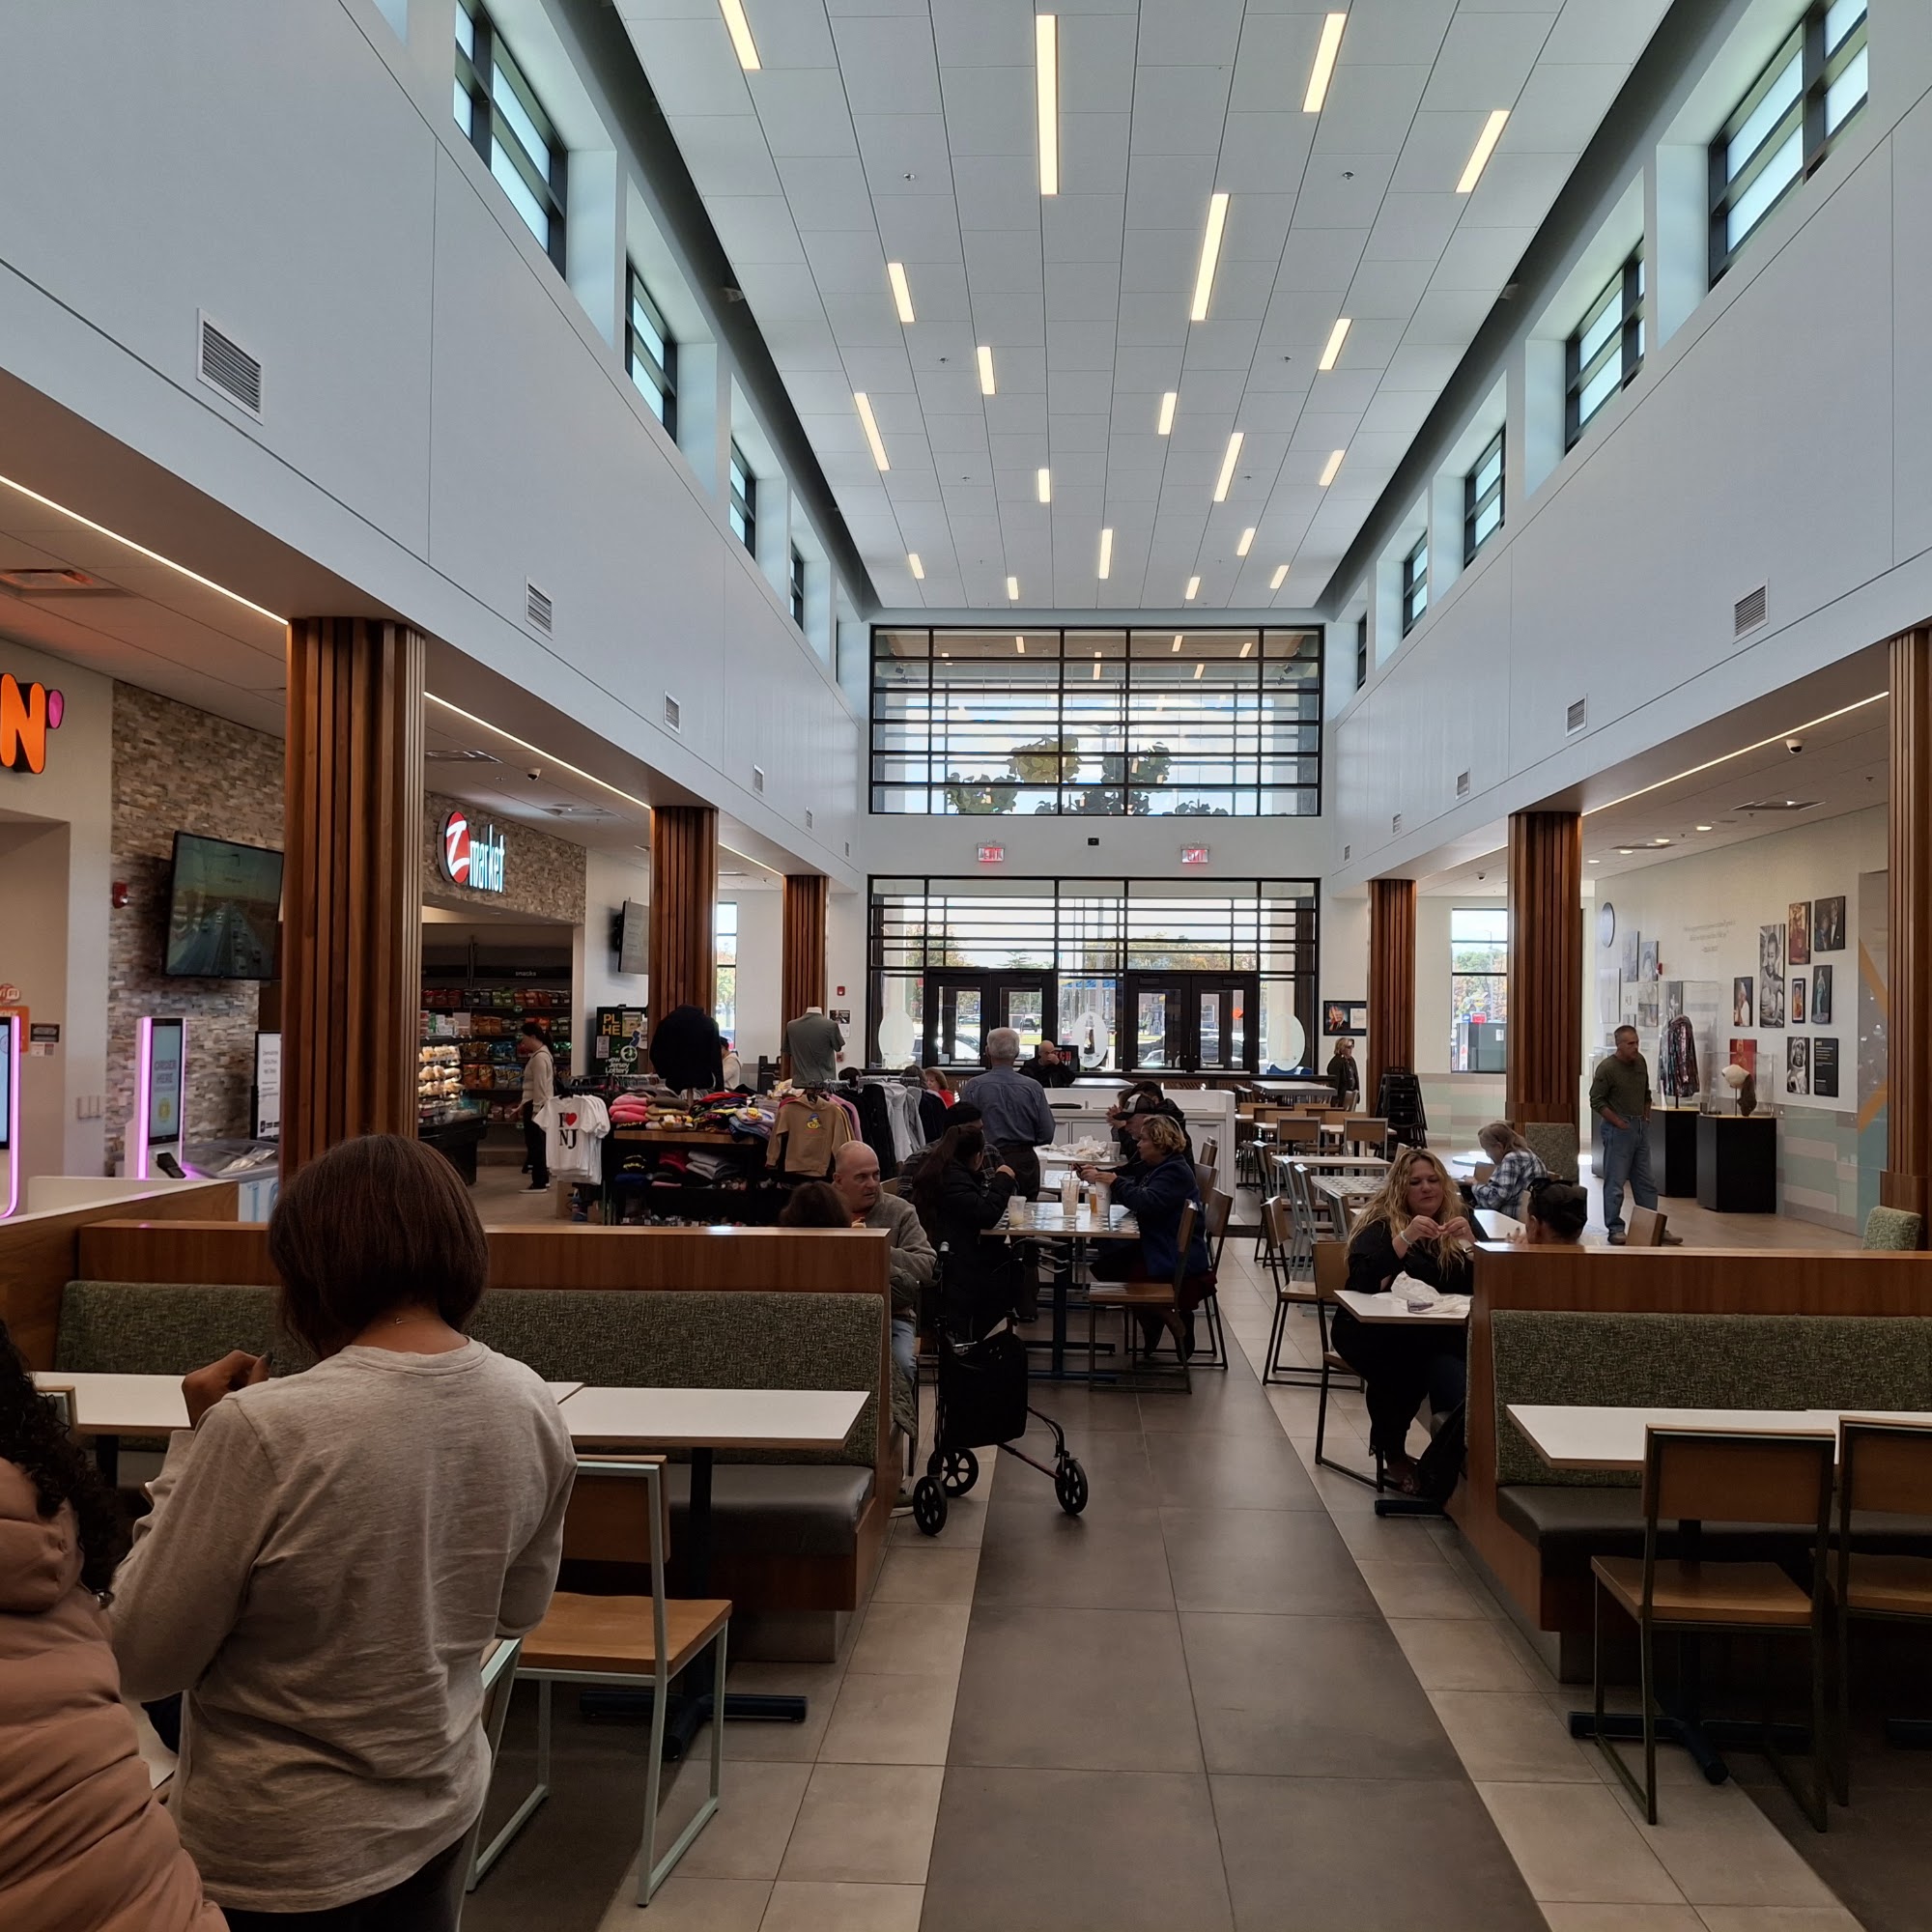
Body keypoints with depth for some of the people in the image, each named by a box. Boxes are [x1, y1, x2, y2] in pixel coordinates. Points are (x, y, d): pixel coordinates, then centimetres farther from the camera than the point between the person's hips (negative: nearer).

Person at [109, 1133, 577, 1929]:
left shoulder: (266, 1431, -28)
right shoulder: (530, 1407, -11)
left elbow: (141, 1660, -15)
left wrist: (194, 1444, -10)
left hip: (280, 1854, -5)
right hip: (443, 1809, 5)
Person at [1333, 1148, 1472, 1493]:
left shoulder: (1455, 1224, 13)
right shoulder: (1380, 1224, 1)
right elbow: (1363, 1280, -17)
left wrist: (1469, 1242, -12)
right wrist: (1406, 1238, -25)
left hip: (1434, 1332, 3)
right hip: (1371, 1331, -2)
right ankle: (1393, 1455, -13)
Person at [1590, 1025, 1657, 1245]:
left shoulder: (1640, 1062, 8)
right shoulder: (1607, 1068, -13)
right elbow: (1596, 1101, -13)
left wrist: (1646, 1117, 14)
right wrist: (1619, 1123, -13)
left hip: (1641, 1127, 7)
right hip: (1618, 1128, -7)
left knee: (1646, 1181, 11)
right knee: (1615, 1181, -3)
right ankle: (1615, 1229, 3)